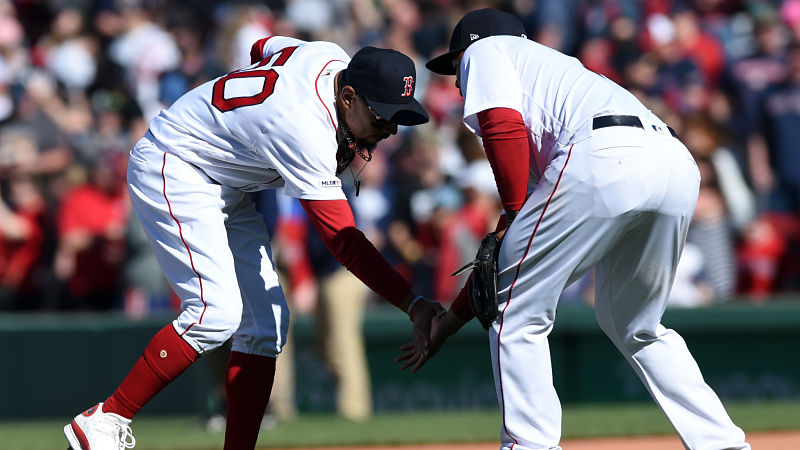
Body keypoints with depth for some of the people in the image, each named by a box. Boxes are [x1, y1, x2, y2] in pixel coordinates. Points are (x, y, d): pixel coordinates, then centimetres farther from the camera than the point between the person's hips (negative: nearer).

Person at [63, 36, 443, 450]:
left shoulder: (333, 58, -9)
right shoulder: (306, 133, -34)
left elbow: (265, 48, 14)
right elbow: (343, 241, -36)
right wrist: (413, 304, -44)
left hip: (225, 189, 10)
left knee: (266, 321, 1)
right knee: (217, 312, -24)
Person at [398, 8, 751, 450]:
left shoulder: (487, 50, 23)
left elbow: (503, 127, -3)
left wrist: (513, 212, 7)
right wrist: (450, 320, 41)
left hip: (605, 159, -8)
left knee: (516, 313, 4)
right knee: (636, 327, 26)